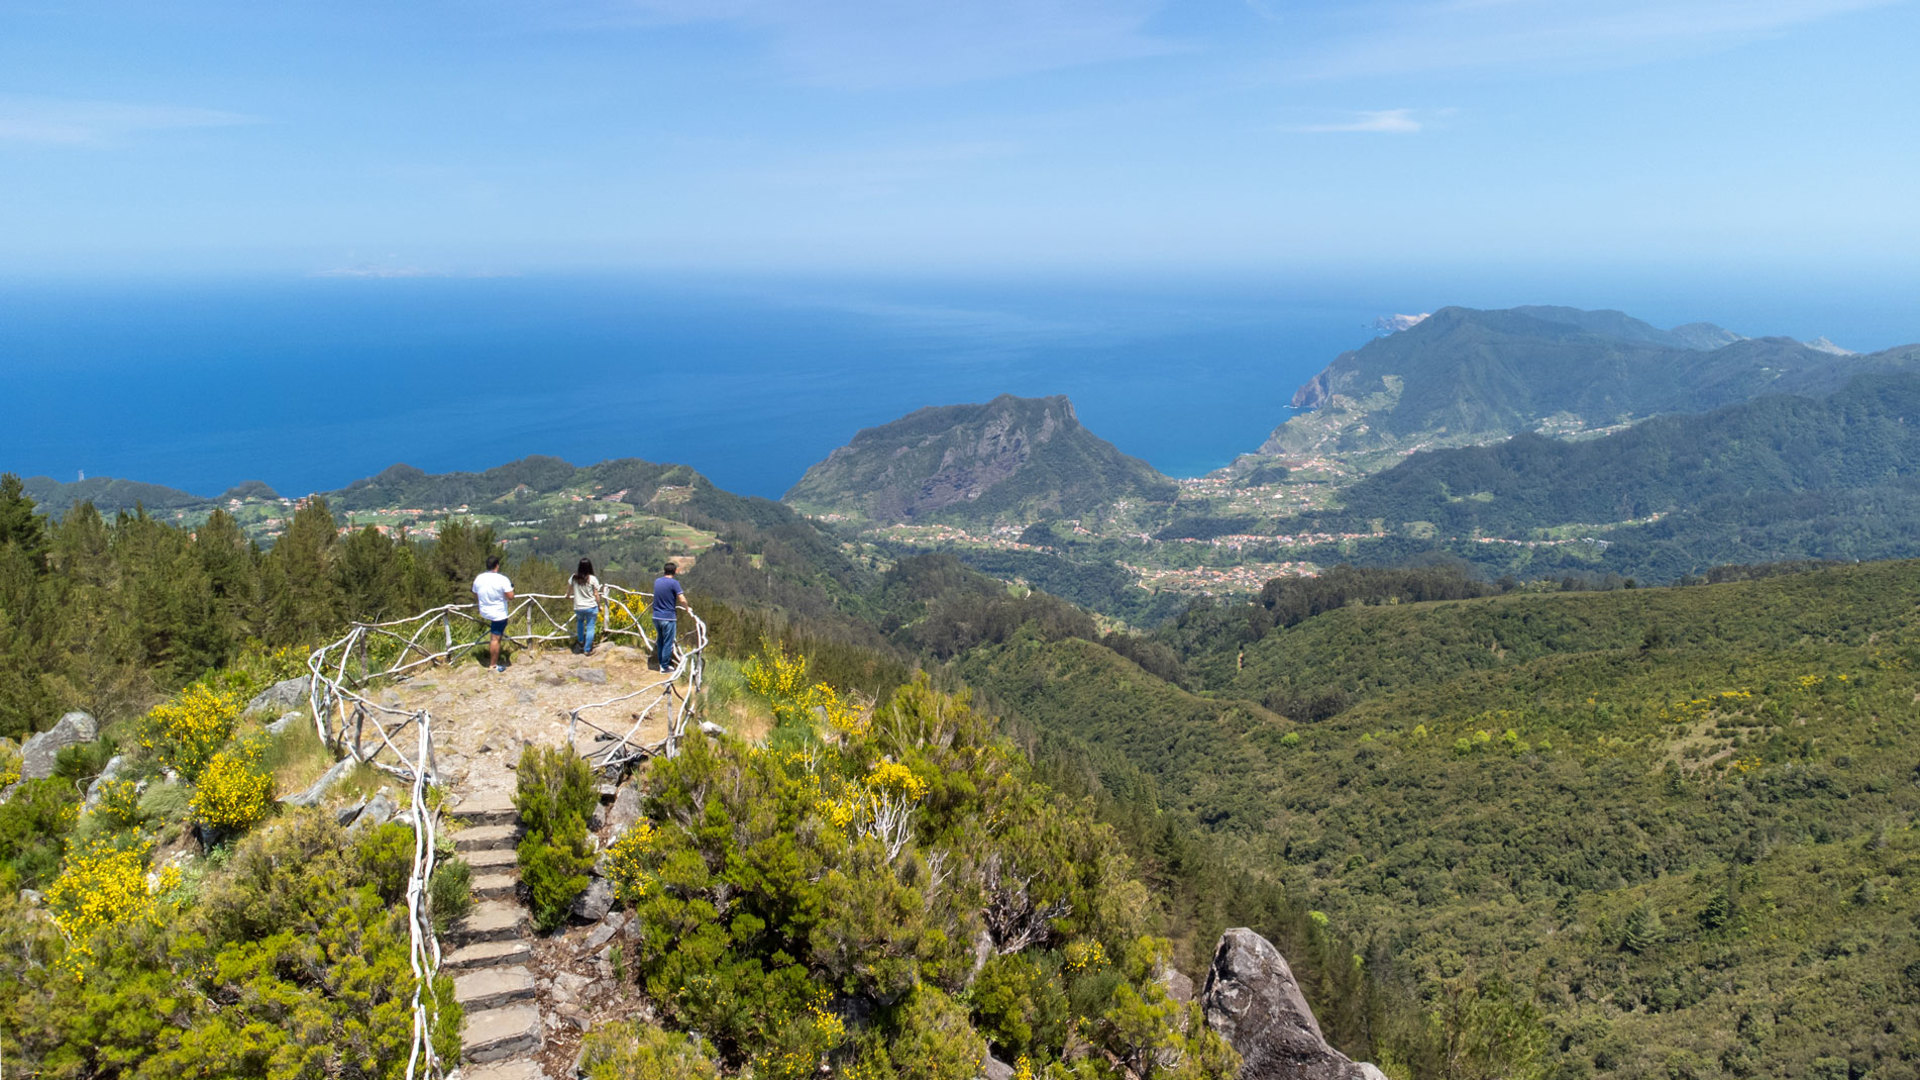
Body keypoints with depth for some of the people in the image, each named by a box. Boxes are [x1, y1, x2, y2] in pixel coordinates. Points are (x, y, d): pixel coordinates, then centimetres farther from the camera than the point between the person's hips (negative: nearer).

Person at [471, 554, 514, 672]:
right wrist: (511, 587, -2)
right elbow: (510, 596, -21)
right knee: (496, 639, 2)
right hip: (498, 614, -6)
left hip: (484, 612, 6)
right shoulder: (502, 579, -21)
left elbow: (475, 597, 8)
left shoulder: (478, 578, -4)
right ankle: (493, 665, 9)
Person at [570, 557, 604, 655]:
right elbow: (596, 595, -9)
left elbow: (570, 590, 15)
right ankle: (587, 650, 7)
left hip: (578, 608, 4)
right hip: (591, 607, -3)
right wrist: (599, 606, 6)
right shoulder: (592, 579, -13)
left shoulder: (574, 577, -4)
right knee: (590, 628, 5)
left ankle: (581, 642, 36)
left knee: (580, 621, 32)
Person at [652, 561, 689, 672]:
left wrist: (670, 572, 35)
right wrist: (687, 608, -1)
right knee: (668, 642, 3)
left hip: (656, 616, 6)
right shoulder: (674, 583, -13)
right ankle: (665, 666, 6)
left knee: (660, 641, 18)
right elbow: (682, 600, -18)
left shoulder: (657, 581, 6)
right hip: (668, 617, -6)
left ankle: (662, 662, 27)